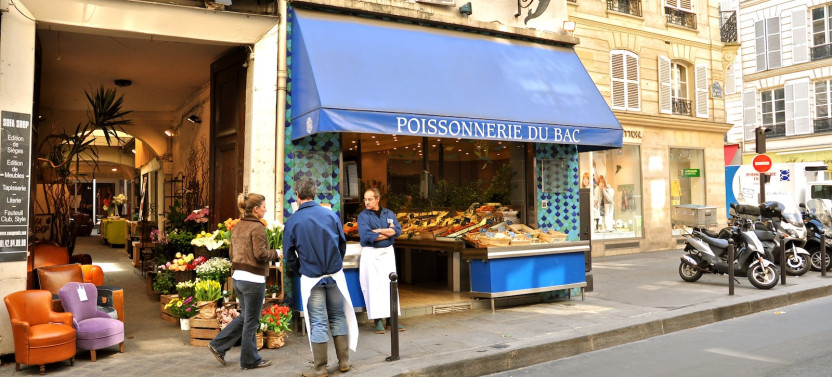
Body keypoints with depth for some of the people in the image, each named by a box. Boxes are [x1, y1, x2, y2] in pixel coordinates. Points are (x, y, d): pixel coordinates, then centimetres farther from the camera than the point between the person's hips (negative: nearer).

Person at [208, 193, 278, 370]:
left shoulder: (238, 226, 10)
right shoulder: (257, 227, -15)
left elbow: (231, 252, 15)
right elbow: (261, 254, -21)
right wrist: (275, 254, -4)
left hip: (238, 277, 8)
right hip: (253, 279, -8)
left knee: (245, 317, 22)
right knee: (251, 321, 5)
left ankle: (218, 345, 20)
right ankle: (250, 360, 16)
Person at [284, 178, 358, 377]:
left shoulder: (293, 221, -8)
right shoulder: (330, 214, -2)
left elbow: (289, 254, -2)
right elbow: (342, 243, 5)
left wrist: (299, 271, 15)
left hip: (311, 278, -2)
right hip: (335, 275, 2)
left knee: (318, 323, 5)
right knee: (338, 317, 13)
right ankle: (344, 361, 20)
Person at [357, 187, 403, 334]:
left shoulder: (389, 214, 8)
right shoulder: (363, 216, -3)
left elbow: (398, 230, -6)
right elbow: (366, 236, -18)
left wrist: (379, 231, -16)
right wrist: (388, 233, -11)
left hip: (388, 252, 4)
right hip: (370, 254, -4)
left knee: (390, 285, 5)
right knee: (373, 286, -5)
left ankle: (391, 318, 11)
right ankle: (378, 320, 1)